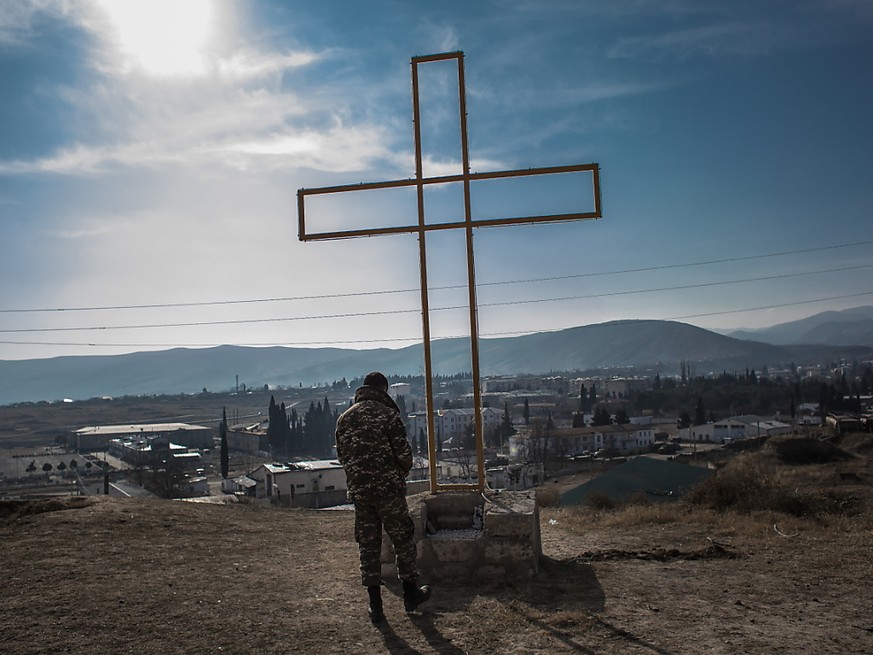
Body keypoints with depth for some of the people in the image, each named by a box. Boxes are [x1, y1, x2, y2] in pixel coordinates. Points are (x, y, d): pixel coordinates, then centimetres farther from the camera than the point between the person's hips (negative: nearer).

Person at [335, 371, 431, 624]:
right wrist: (403, 473, 9)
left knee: (368, 545, 11)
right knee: (402, 540, 12)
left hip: (358, 491, 4)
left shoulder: (344, 418, 4)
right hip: (389, 489, -4)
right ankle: (410, 594, 25)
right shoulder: (388, 414, -12)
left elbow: (341, 455, 9)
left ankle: (375, 606, 15)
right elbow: (404, 453, -12)